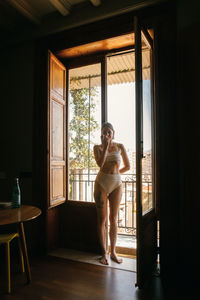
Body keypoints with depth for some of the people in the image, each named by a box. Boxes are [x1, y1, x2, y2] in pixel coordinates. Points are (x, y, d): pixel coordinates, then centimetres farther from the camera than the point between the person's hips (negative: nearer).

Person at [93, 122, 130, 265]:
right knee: (102, 219, 2)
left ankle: (113, 251, 20)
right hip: (101, 184, -1)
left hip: (116, 184, 1)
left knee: (113, 219, 6)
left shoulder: (120, 146, 5)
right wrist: (105, 146, -13)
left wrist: (115, 173, 9)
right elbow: (100, 163, -16)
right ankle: (104, 253, 15)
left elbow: (127, 166, 10)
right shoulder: (98, 147, 2)